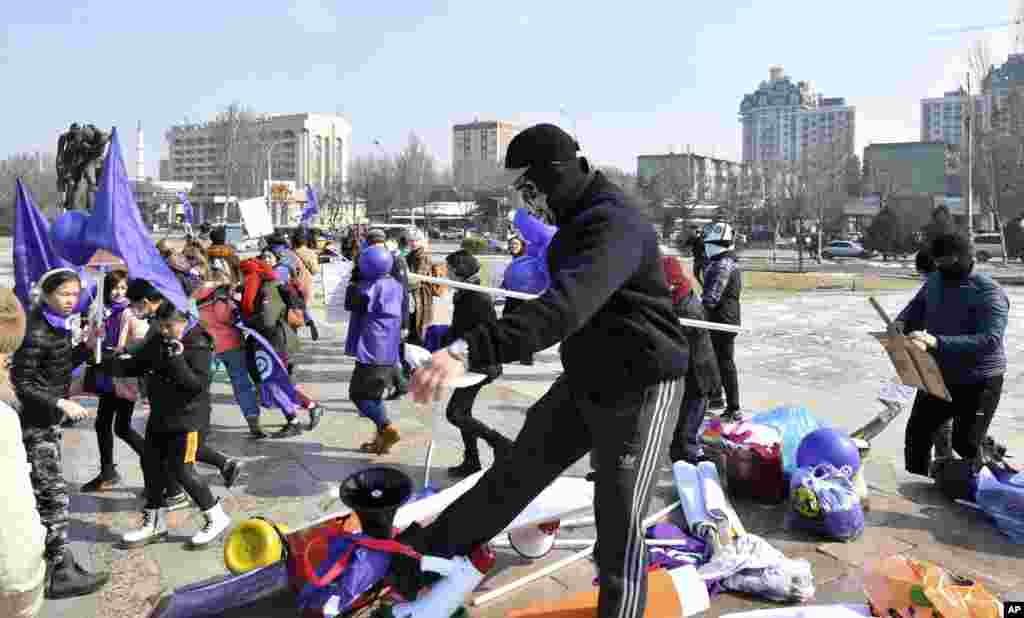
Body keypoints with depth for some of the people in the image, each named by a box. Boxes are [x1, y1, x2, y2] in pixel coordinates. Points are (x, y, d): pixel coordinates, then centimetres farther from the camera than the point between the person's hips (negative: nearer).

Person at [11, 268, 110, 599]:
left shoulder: (58, 325, 6)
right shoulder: (36, 333, -20)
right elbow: (21, 383, -19)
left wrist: (86, 346, -1)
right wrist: (61, 403, -25)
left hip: (47, 418, 9)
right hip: (34, 421, -9)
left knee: (42, 493, 18)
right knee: (54, 495, -7)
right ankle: (62, 574, -1)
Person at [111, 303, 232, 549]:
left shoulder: (198, 346, -16)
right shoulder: (157, 342, 7)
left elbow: (198, 384, -23)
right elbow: (137, 365, 13)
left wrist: (177, 360, -30)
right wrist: (110, 364, -1)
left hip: (188, 420, -8)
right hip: (160, 416, 8)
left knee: (181, 470, -8)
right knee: (151, 464, 13)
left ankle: (216, 518, 9)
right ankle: (154, 523, 29)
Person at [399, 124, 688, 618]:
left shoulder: (614, 226, -25)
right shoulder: (580, 220, 7)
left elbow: (565, 307, -43)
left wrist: (469, 350, -53)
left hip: (639, 389, -9)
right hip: (584, 382, 9)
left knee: (618, 525, -2)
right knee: (516, 474, 15)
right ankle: (426, 548, 27)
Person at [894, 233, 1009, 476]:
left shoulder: (988, 292, -19)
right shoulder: (934, 281, 2)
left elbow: (991, 340, -31)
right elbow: (914, 310, 14)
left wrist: (938, 342, -42)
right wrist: (899, 325, -11)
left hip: (977, 382, -6)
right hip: (937, 377, 7)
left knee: (966, 445, 2)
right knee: (916, 435, 12)